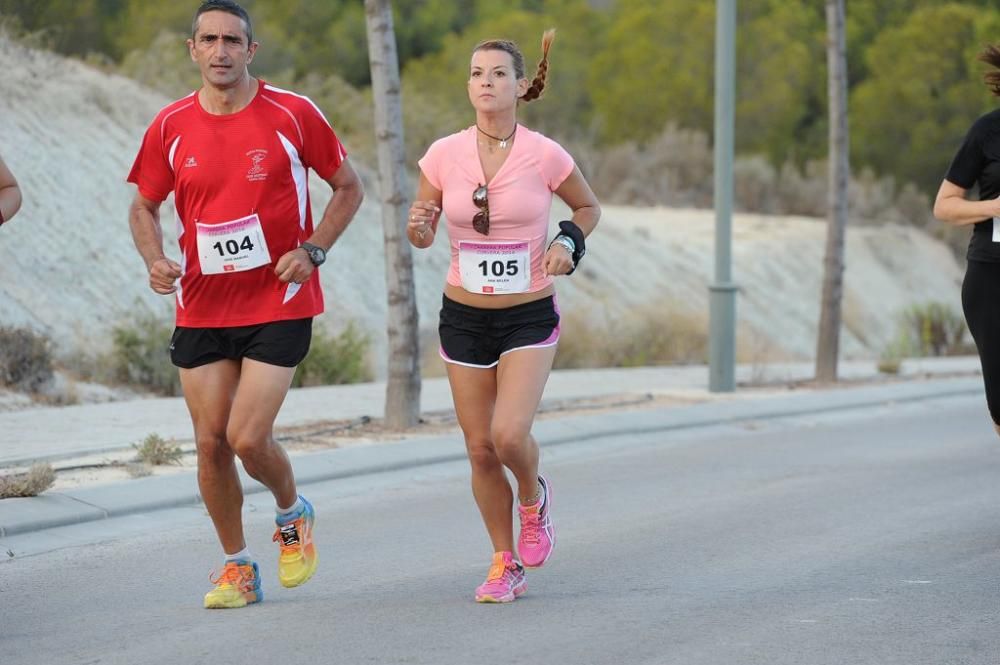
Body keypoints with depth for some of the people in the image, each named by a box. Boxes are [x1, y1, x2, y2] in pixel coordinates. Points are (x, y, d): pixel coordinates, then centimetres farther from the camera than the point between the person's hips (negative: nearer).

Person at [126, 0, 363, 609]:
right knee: (211, 443, 2)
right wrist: (155, 260, -7)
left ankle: (293, 512, 20)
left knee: (248, 437, -13)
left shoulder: (293, 114, -6)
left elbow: (349, 187, 5)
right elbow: (144, 206, 13)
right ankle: (237, 566, 20)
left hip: (279, 303, -3)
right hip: (201, 308, 3)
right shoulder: (171, 127, 0)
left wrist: (313, 249, -8)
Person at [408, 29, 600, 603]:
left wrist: (569, 243, -10)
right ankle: (507, 565, 21)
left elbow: (588, 207, 9)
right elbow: (422, 235, 6)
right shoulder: (444, 155, -4)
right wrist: (418, 227, -17)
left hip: (529, 317, -2)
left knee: (510, 435, -19)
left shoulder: (545, 156, -9)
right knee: (480, 449, 3)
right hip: (464, 316, 2)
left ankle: (534, 497, 16)